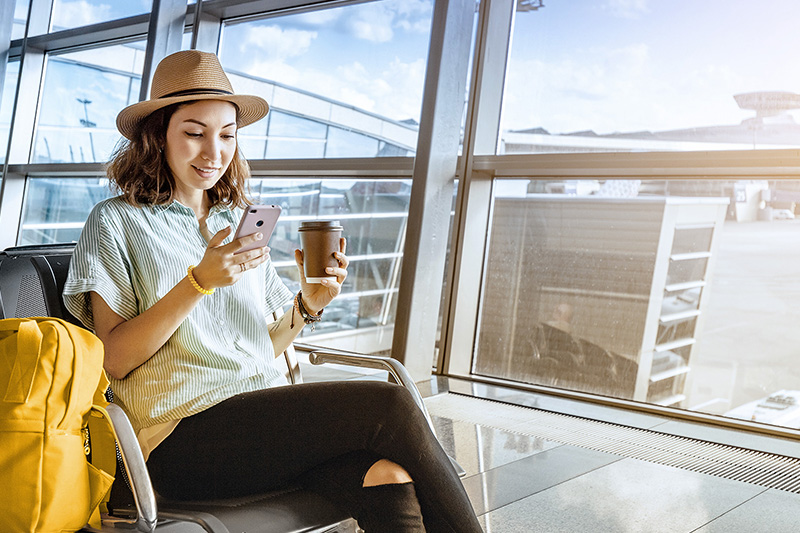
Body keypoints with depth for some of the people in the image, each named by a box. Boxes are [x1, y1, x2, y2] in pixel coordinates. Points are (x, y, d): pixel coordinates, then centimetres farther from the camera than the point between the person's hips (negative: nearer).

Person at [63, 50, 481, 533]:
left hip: (270, 424, 5)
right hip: (184, 436, -4)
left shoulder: (241, 225, 21)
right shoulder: (117, 222, 7)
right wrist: (199, 282, -15)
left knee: (388, 477, -28)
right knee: (387, 405, -24)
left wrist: (307, 305, -1)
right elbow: (113, 360, -4)